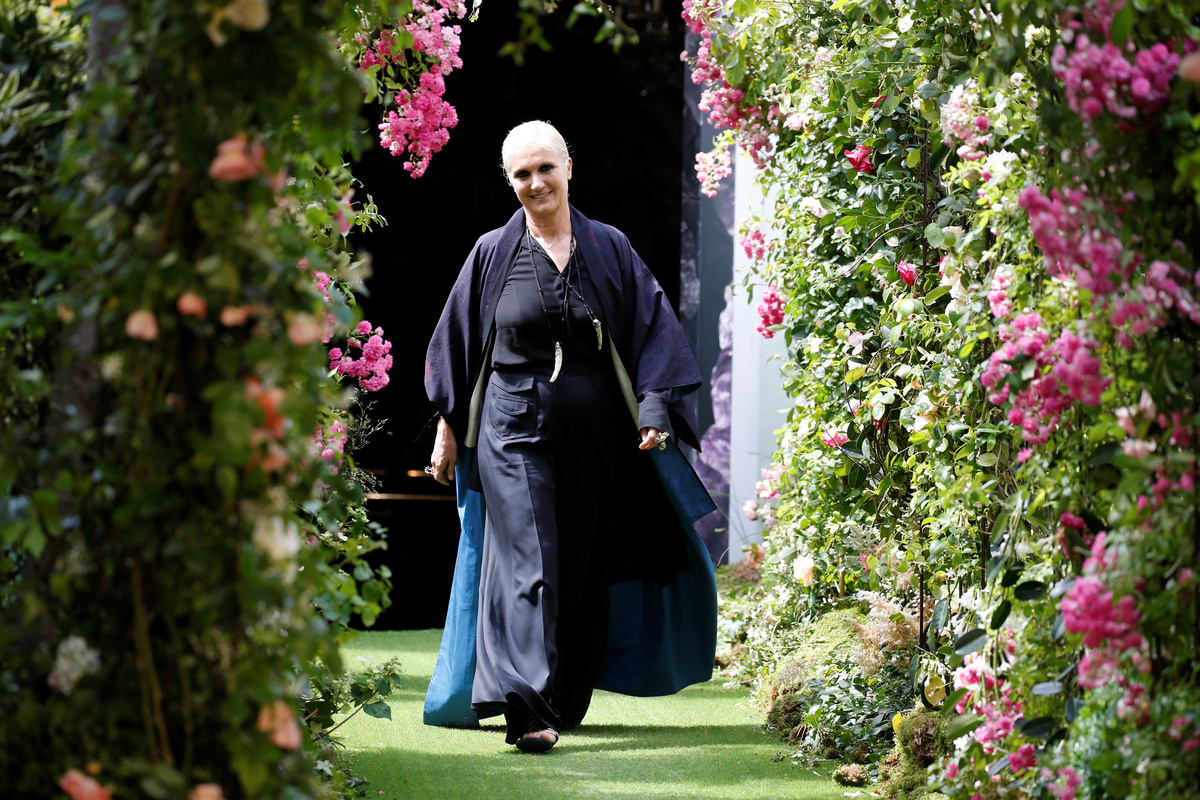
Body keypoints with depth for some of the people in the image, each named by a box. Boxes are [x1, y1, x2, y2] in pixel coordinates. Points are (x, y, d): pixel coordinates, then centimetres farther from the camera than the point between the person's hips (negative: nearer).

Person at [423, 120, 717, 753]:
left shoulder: (609, 250, 6)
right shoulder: (493, 253, 4)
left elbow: (652, 330, 3)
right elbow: (458, 344, 9)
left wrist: (654, 409, -8)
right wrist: (448, 429, 8)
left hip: (594, 434, 2)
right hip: (514, 428, -2)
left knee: (583, 567, 9)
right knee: (527, 564, -14)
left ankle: (567, 700, 22)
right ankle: (527, 708, -23)